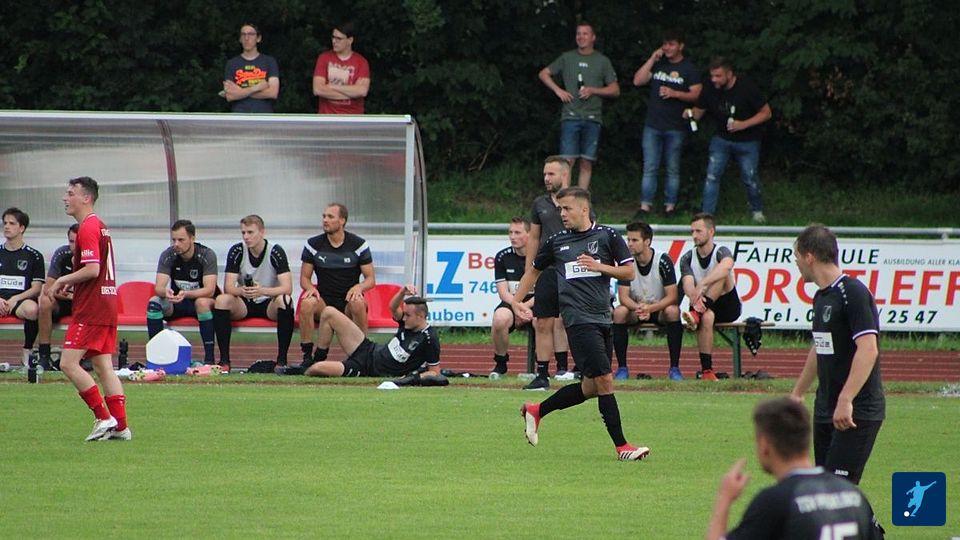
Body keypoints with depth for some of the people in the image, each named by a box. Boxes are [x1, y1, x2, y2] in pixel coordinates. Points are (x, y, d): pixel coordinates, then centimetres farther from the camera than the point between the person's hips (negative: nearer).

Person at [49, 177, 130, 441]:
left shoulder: (87, 228, -13)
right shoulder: (99, 226, 18)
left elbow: (92, 270, -22)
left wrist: (63, 280, -9)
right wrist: (70, 283, 15)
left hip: (91, 309, -10)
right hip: (107, 303, 10)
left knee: (68, 363, -9)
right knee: (104, 367, 8)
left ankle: (104, 418, -10)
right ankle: (120, 426, 5)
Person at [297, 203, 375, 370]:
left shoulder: (358, 245, 1)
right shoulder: (313, 245, 4)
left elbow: (371, 279, 3)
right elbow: (304, 278, 9)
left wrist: (359, 287, -20)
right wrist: (310, 288, -16)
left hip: (348, 301, -1)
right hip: (324, 302, 1)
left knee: (358, 304, -37)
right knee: (307, 304, -33)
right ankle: (308, 356, -25)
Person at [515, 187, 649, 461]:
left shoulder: (607, 236, 5)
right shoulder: (557, 241, 8)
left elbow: (629, 272, 3)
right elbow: (534, 269, 23)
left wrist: (600, 266, -12)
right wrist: (516, 301, 14)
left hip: (602, 319, 3)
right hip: (579, 320, -3)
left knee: (591, 387, 8)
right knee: (604, 379, -14)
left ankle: (536, 411, 28)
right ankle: (621, 446, -12)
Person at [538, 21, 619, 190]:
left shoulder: (602, 61, 8)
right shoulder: (567, 58, 9)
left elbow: (615, 90, 8)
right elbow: (544, 74, 15)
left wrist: (593, 90, -8)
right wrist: (557, 90, 0)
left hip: (592, 118, 1)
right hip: (570, 117, -1)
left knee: (586, 163, 2)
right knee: (567, 161, -8)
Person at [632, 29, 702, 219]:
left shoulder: (689, 69, 1)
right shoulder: (657, 64, 11)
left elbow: (695, 94, -4)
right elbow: (637, 81, 2)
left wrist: (675, 94, -19)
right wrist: (652, 60, -4)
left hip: (675, 127, -2)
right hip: (653, 125, 2)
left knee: (673, 170, 5)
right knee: (649, 168, -1)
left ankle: (670, 207, 9)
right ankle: (645, 207, -1)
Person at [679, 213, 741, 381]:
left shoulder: (722, 252, -7)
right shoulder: (687, 258, 4)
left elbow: (727, 266, -34)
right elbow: (687, 283, -14)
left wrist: (702, 285, -47)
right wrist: (695, 297, -39)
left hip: (728, 306, -2)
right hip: (705, 306, 2)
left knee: (723, 275, -29)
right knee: (707, 318, -37)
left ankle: (697, 315, -42)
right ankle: (706, 371, -41)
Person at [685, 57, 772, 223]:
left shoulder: (746, 88, -20)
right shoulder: (710, 90, -9)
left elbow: (766, 113, -13)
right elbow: (699, 111, 0)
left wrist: (743, 124, -24)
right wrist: (691, 113, -25)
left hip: (747, 141, -3)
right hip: (721, 139, 3)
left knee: (750, 178, 2)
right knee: (712, 175, -8)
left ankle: (757, 211, 27)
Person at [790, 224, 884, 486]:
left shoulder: (853, 294, -15)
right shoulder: (821, 297, 13)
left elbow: (868, 350, -24)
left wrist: (846, 400, -31)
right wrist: (797, 393, 35)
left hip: (857, 414, -9)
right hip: (826, 410, 9)